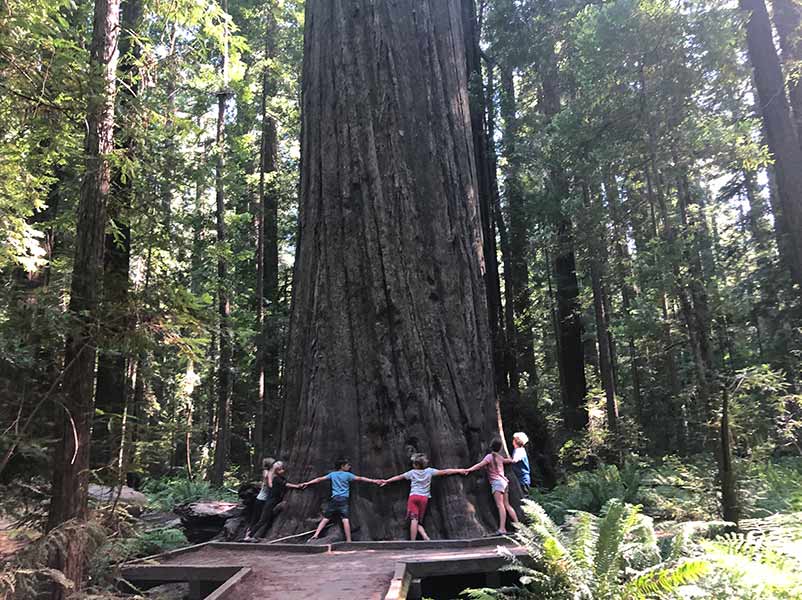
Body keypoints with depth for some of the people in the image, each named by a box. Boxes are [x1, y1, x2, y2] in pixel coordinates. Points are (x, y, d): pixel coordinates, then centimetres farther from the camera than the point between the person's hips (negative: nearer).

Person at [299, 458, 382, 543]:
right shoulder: (347, 475, 1)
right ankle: (348, 540, -10)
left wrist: (307, 483, 23)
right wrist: (374, 481, -1)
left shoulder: (332, 474, 12)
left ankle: (316, 535, 3)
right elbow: (360, 478, -1)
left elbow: (320, 479, 15)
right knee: (345, 519, -7)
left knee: (326, 518, 10)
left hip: (334, 499, 4)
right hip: (343, 499, -4)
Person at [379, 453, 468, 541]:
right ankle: (425, 537, -14)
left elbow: (399, 477, 17)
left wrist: (387, 481, 30)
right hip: (424, 498, 2)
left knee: (414, 520, -10)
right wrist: (459, 471, 8)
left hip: (413, 496, -2)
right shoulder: (429, 471, 8)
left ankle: (413, 542, -20)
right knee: (418, 522, 10)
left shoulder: (412, 472, 8)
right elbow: (444, 472, 6)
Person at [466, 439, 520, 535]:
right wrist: (510, 459, 60)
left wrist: (469, 470, -20)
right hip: (504, 482, 8)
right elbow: (509, 460, 38)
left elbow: (480, 465, -16)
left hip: (497, 482, -8)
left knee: (500, 505, -17)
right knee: (507, 505, 12)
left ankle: (502, 528, -26)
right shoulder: (500, 457, 19)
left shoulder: (490, 456, -3)